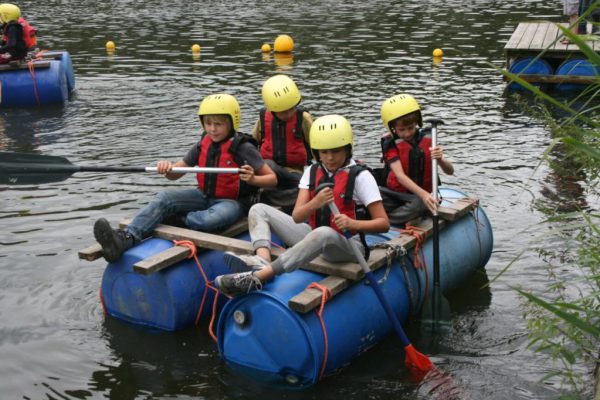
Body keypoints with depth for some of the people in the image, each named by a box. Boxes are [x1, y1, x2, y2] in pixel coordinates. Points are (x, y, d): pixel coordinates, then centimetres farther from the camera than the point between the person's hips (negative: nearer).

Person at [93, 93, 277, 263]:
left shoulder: (243, 148, -13)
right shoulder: (203, 145, 4)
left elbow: (272, 179, -10)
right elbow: (175, 174, 9)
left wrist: (253, 179, -31)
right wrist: (167, 168, -15)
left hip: (231, 202, -5)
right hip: (204, 196, 6)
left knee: (210, 220, -40)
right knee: (164, 198, -18)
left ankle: (179, 218, -10)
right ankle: (126, 238, -37)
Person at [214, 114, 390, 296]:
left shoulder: (360, 176, -8)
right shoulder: (312, 172, 6)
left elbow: (383, 223, -12)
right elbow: (297, 217, -5)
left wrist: (353, 224, -31)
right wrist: (315, 203, -27)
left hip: (347, 244, -6)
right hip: (313, 236, 6)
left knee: (324, 233, -42)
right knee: (259, 210, 3)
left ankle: (255, 278, -48)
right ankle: (262, 260, -28)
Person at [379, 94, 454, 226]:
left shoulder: (427, 139, 0)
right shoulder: (391, 144, -6)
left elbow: (450, 171, -4)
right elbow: (400, 175, -20)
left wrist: (440, 159, -29)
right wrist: (423, 194, -36)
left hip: (419, 196, 1)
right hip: (395, 194, -1)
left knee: (420, 204, -37)